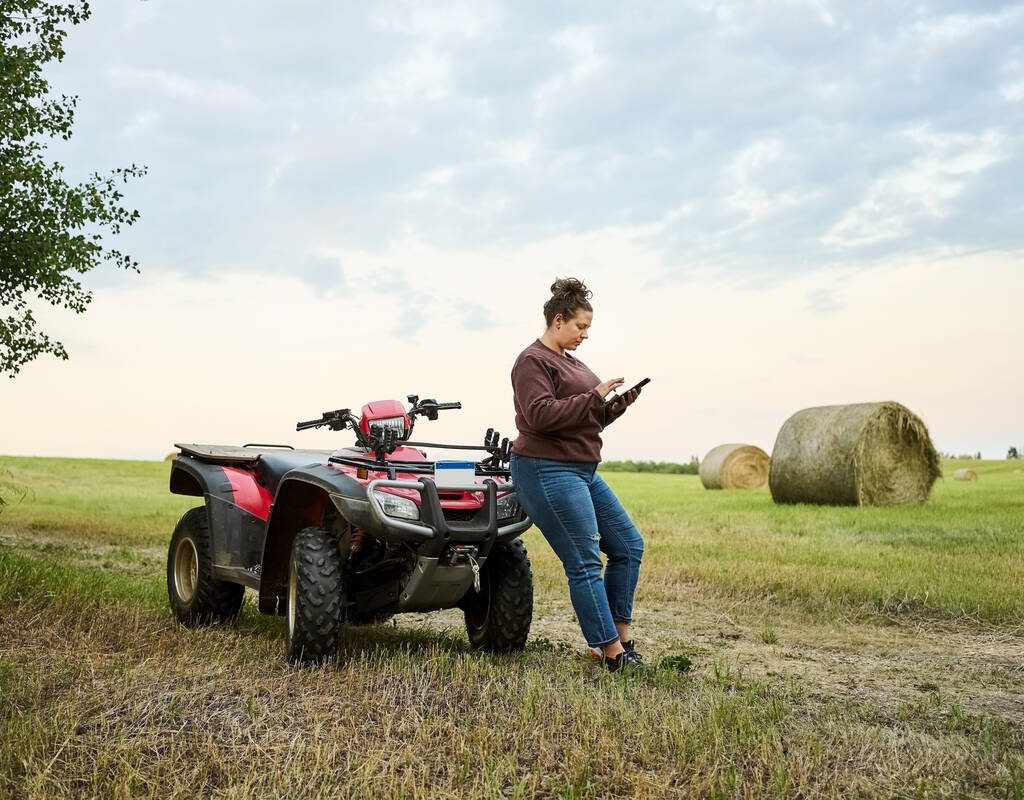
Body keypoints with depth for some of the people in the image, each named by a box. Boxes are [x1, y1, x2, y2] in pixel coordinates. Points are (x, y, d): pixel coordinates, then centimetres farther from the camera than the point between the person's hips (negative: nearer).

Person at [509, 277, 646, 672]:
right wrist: (594, 397, -19)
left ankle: (621, 634, 18)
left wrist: (617, 405, 4)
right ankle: (614, 655, -2)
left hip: (583, 472, 10)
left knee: (629, 545, 10)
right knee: (585, 565, -7)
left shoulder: (571, 362, 19)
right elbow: (540, 416, -23)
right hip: (548, 472, -10)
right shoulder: (533, 361, -9)